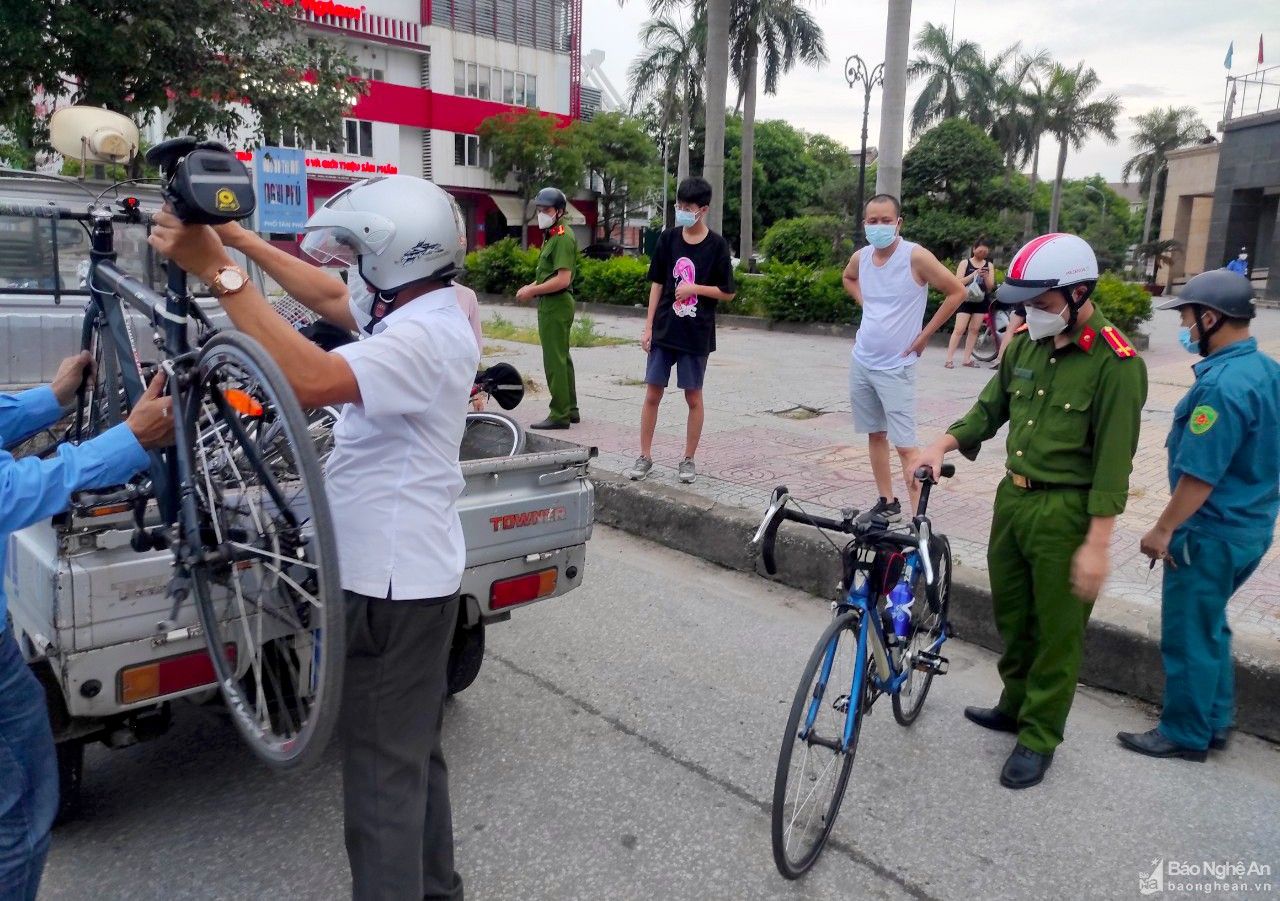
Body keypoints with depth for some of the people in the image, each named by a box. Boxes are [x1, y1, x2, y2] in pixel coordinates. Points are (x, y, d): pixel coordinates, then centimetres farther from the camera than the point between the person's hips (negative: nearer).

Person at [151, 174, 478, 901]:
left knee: (382, 773, 1)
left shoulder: (426, 336, -22)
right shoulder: (418, 312, 9)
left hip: (393, 580, -11)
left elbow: (311, 379, -37)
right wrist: (240, 239, 23)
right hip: (408, 568, 11)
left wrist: (219, 271, -31)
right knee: (414, 754, 23)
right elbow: (331, 298, 23)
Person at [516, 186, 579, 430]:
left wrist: (533, 291, -16)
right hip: (552, 304, 11)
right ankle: (570, 410, 23)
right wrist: (532, 286, 8)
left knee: (554, 360, -7)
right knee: (562, 358, 15)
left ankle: (559, 415, -2)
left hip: (556, 305, -11)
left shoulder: (563, 237, -15)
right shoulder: (551, 236, 17)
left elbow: (563, 279, -23)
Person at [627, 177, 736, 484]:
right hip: (664, 331, 3)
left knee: (693, 397, 6)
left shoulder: (717, 245, -5)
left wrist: (694, 288, -14)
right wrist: (648, 327, 2)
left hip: (696, 334, -2)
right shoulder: (669, 238, 3)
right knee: (652, 394, 4)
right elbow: (657, 284, 7)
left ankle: (689, 459, 18)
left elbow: (728, 293, -1)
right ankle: (645, 456, 15)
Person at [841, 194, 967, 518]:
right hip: (861, 362, 6)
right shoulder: (860, 257, 3)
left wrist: (924, 335, -8)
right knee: (876, 435, 14)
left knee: (905, 446, -7)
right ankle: (887, 503, 27)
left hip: (896, 367, -6)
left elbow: (957, 292, -10)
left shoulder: (915, 257, -14)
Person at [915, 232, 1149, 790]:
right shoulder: (1025, 342, 3)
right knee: (1011, 613, 20)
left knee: (1057, 631, 8)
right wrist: (946, 443, -3)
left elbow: (1113, 461, -18)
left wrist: (1097, 544, -18)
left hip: (1066, 512, -7)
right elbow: (991, 408, 14)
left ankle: (1038, 736, 25)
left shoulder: (1114, 363, -17)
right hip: (1013, 497, 7)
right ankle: (1016, 705, 42)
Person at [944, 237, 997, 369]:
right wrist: (974, 274, -18)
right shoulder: (965, 263, 1)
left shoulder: (989, 265, 9)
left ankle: (967, 359, 10)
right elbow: (959, 282, -9)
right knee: (959, 329, -11)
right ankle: (949, 358, -12)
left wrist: (985, 277, -13)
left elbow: (991, 286, 6)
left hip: (981, 301, 4)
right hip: (966, 300, -4)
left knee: (974, 330, 5)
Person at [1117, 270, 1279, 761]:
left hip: (1211, 534, -9)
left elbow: (1201, 475, -25)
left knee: (1188, 635, 6)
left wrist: (1163, 529, -14)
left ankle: (1185, 734, 21)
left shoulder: (1223, 384, -26)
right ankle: (1214, 721, 35)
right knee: (1209, 627, 23)